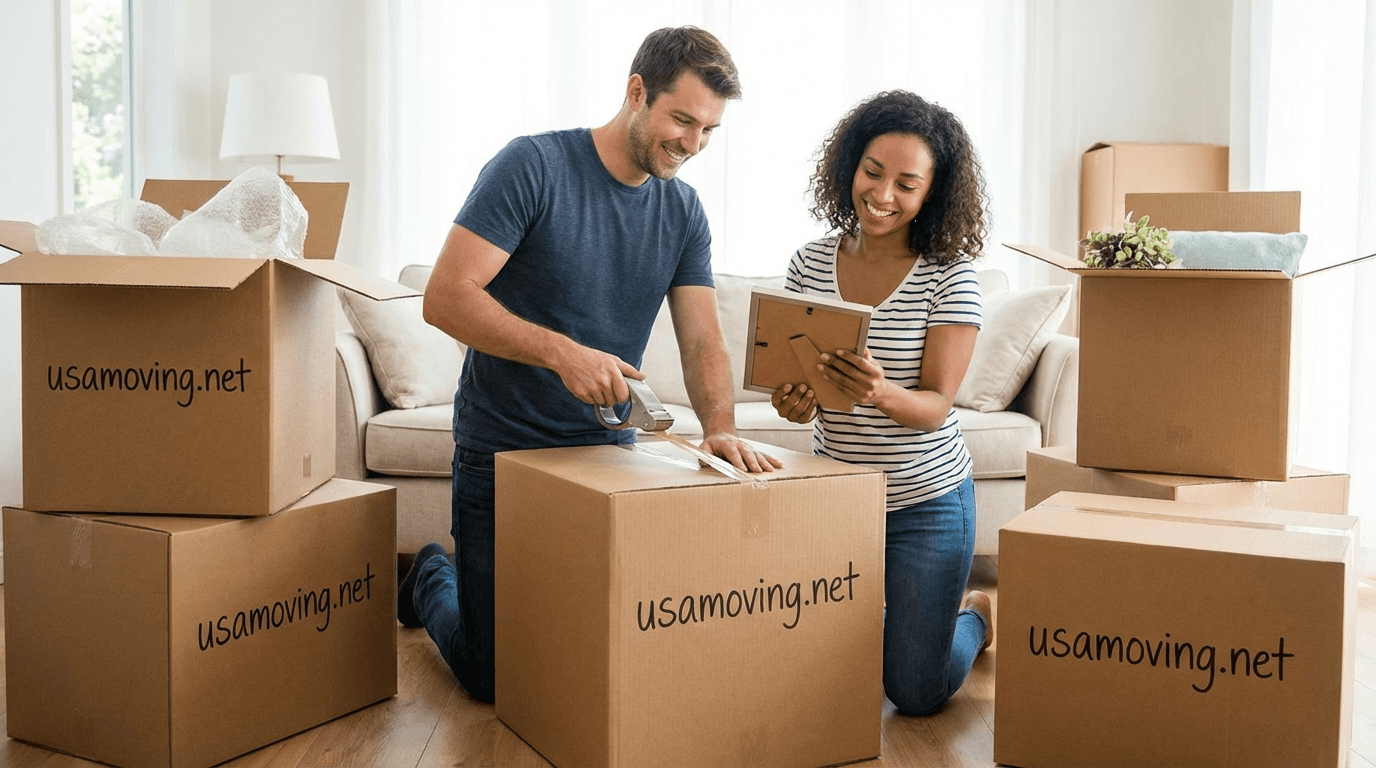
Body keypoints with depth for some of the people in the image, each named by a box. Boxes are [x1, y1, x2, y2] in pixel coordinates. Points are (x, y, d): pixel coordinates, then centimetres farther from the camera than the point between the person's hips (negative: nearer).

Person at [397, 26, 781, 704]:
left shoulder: (683, 211, 4)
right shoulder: (534, 166, -14)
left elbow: (703, 342, -1)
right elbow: (445, 298, -19)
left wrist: (720, 428, -21)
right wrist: (561, 351, -31)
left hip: (609, 452, 5)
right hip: (501, 454, -5)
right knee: (492, 678, 3)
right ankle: (432, 577, 36)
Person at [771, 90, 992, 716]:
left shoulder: (949, 276, -14)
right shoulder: (811, 264, -4)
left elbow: (936, 406, -18)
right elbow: (792, 370, 0)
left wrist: (882, 393, -40)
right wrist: (795, 401, -24)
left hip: (925, 501, -3)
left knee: (917, 693, 4)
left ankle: (976, 615, 37)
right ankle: (875, 614, 42)